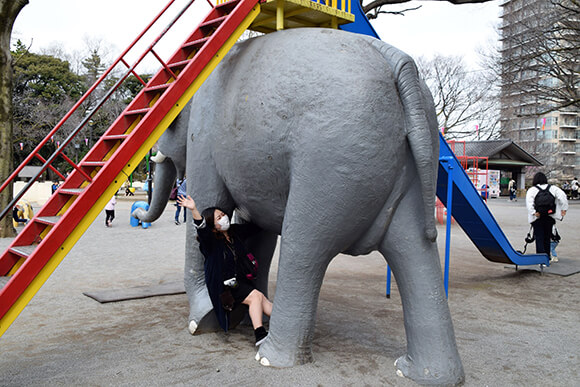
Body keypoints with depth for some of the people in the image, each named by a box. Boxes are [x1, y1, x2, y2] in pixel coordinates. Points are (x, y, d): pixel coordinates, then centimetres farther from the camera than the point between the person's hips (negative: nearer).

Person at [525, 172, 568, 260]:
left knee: (539, 238, 0)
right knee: (547, 238, 15)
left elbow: (528, 202, -19)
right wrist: (564, 209, -1)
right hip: (550, 217, 3)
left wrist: (534, 212, -19)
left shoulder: (532, 190, -4)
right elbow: (562, 196, -5)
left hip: (537, 218, -3)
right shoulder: (553, 188, 5)